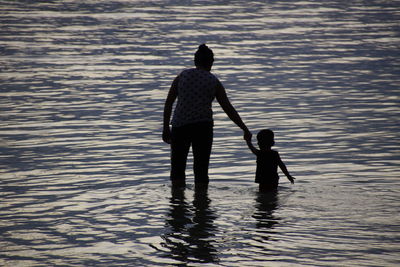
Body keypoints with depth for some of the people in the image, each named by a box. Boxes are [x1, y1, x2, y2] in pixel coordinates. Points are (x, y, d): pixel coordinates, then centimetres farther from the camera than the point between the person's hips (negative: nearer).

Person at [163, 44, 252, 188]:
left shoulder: (182, 76, 7)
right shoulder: (214, 82, 4)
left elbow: (168, 103, 5)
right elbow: (229, 109, 5)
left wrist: (166, 127, 11)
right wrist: (245, 130, 11)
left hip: (180, 125, 1)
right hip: (203, 127, 0)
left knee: (178, 167, 9)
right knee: (201, 169, 8)